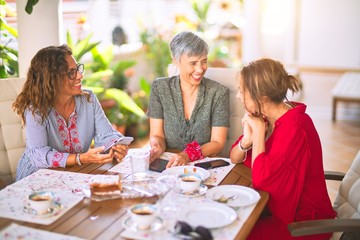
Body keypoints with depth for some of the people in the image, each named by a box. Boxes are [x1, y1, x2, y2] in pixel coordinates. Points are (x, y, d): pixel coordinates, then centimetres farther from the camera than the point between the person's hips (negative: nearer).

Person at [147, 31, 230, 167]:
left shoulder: (219, 93, -4)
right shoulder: (160, 88, 1)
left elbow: (217, 143, -6)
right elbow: (157, 135, 2)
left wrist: (188, 155, -23)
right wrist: (157, 147, -21)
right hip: (167, 165, 2)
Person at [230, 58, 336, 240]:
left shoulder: (295, 127, -25)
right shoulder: (263, 118, 0)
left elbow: (262, 178, -28)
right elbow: (234, 159, 5)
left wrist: (258, 132, -20)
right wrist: (247, 139, -16)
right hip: (276, 207, 7)